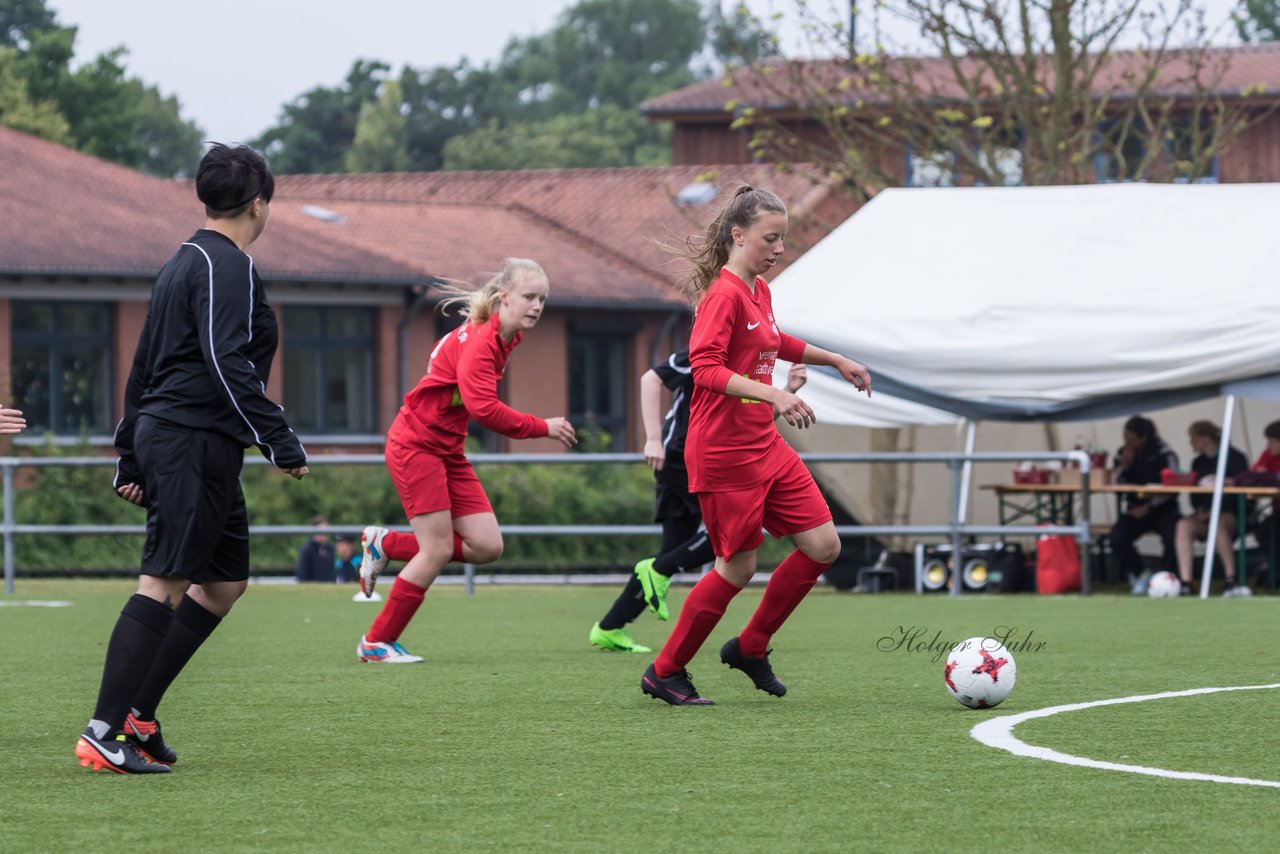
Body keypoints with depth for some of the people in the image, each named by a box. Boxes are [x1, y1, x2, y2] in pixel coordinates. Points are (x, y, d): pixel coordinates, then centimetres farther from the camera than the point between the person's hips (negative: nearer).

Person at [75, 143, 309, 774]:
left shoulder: (182, 265, 20)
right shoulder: (228, 267, -10)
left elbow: (143, 367, 23)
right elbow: (228, 365, -20)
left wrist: (131, 461, 25)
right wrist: (281, 443, -19)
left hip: (164, 438, 10)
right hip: (195, 444, -10)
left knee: (225, 580, 12)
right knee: (164, 582, -12)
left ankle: (137, 713, 9)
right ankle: (104, 733, -16)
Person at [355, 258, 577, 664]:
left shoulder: (506, 337, 6)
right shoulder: (479, 340, -22)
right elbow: (483, 408, -33)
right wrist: (542, 427, -25)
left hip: (447, 449, 9)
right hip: (415, 444, -9)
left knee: (488, 546, 0)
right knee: (438, 549, -10)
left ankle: (385, 544, 16)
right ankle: (376, 643, 3)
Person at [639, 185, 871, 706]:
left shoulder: (758, 290, 12)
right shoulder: (723, 294, -16)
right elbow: (705, 368, -29)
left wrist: (835, 360, 36)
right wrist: (773, 394, -38)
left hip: (764, 445, 9)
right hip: (723, 452, -9)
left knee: (823, 546, 4)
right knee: (738, 566, -3)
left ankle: (750, 648, 19)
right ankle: (665, 673, 13)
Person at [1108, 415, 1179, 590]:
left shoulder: (1164, 455, -9)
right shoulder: (1123, 454, 5)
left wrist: (1147, 508, -16)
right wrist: (1123, 465, -14)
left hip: (1162, 509, -4)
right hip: (1134, 509, 4)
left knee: (1172, 535, -35)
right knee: (1117, 538, -26)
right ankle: (1137, 575, -4)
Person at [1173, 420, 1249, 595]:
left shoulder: (1235, 457, -3)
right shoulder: (1198, 463, 16)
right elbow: (1195, 495, 14)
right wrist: (1200, 510, -7)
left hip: (1233, 515, -5)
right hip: (1205, 515, 5)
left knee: (1218, 524, -39)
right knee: (1184, 525, -27)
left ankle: (1231, 580, -32)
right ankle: (1185, 583, -35)